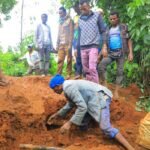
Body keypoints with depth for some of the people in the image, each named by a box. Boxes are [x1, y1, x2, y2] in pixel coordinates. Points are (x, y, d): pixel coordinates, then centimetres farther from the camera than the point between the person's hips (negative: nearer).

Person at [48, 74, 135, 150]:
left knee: (106, 128, -22)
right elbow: (71, 104, 35)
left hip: (100, 98, -12)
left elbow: (82, 107, -24)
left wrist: (69, 123, -21)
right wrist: (57, 114, 40)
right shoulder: (68, 86, 17)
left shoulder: (69, 87, -17)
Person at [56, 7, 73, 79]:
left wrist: (70, 44, -13)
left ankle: (69, 74, 3)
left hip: (67, 43, -5)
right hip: (61, 44, 5)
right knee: (60, 60, -2)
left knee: (69, 60, -1)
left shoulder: (69, 20, -1)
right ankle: (58, 74, -3)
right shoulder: (60, 21, 19)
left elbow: (71, 33, -7)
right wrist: (57, 44, 13)